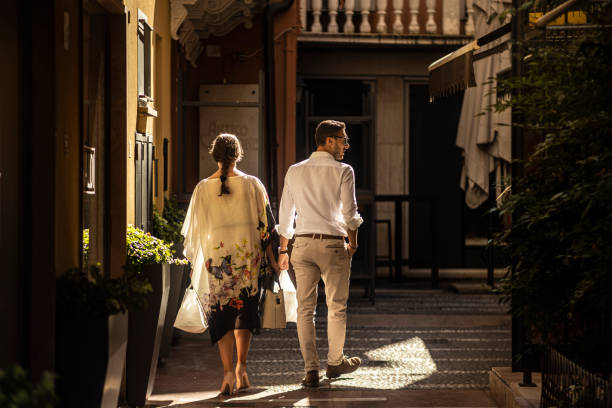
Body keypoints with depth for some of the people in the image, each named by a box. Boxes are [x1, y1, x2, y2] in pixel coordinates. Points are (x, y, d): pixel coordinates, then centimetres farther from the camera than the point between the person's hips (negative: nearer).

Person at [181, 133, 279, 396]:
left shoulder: (203, 188, 0)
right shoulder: (252, 184, -1)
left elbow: (195, 229, 4)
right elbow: (264, 224, 1)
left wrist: (194, 263, 13)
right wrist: (270, 257, 9)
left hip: (215, 255, 0)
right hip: (248, 254, 1)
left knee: (221, 315, 2)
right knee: (245, 312, 16)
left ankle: (228, 372, -10)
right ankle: (241, 367, 16)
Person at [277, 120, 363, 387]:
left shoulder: (295, 172, 8)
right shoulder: (343, 171, -4)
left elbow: (285, 215, 10)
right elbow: (349, 212, -5)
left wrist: (283, 250, 17)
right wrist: (352, 243, 11)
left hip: (302, 244, 3)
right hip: (333, 244, -3)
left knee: (305, 308, 5)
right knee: (337, 307, 12)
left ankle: (311, 370, 2)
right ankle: (335, 363, 24)